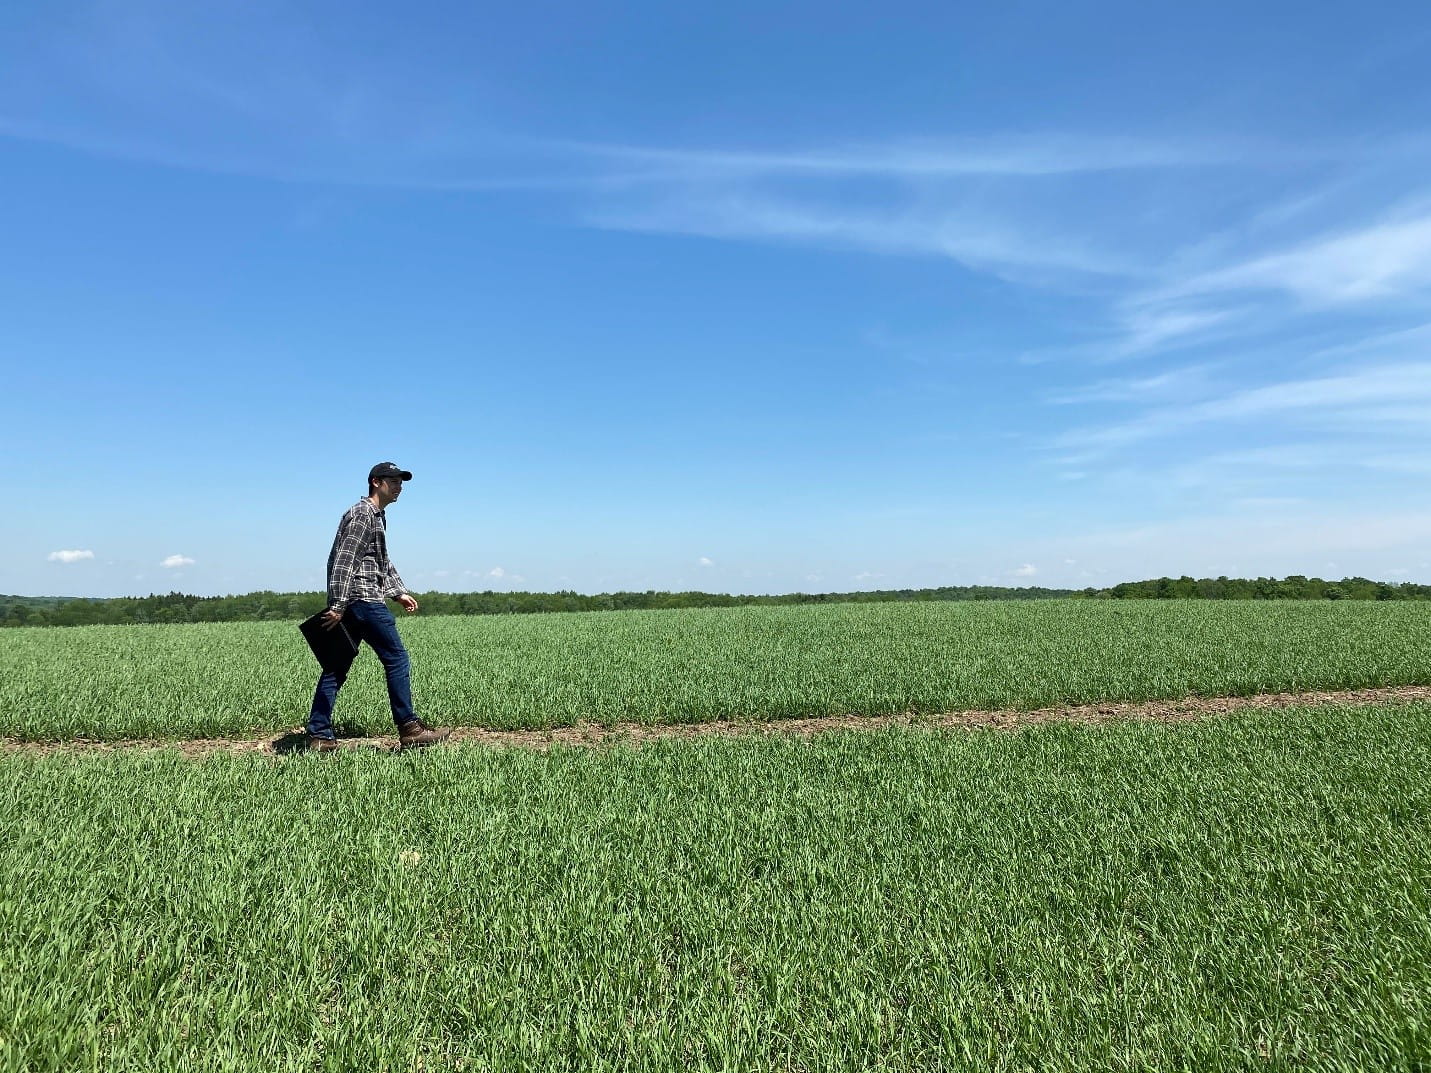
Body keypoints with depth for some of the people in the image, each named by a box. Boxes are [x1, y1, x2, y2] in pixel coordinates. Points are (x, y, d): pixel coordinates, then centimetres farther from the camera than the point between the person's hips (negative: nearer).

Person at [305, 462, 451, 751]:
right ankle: (409, 729, 2)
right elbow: (344, 561, -18)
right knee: (397, 659, -4)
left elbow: (383, 562, 30)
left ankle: (319, 736, 11)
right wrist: (338, 606, -22)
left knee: (337, 668, 8)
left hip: (349, 603, 10)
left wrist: (399, 592, 22)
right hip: (363, 598, -10)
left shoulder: (377, 516, 23)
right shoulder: (363, 513, -10)